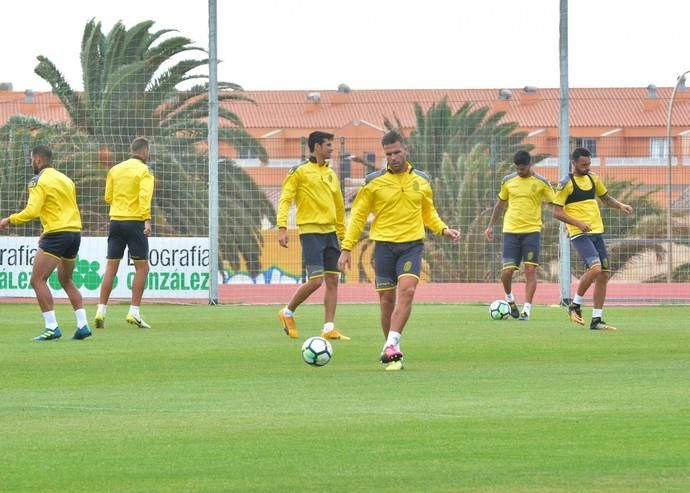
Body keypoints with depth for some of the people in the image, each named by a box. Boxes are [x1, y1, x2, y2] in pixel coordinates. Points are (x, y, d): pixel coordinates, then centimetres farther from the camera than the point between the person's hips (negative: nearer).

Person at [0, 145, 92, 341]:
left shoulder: (39, 181, -7)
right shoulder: (65, 179, 17)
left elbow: (31, 211, -17)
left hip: (56, 234, -8)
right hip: (75, 232, 8)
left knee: (38, 280, -6)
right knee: (66, 280, 21)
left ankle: (52, 327, -15)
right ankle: (82, 325, 12)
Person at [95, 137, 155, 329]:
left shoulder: (115, 170, 11)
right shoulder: (144, 171, -5)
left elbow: (108, 197, 13)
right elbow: (145, 196, -19)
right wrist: (147, 220, -26)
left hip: (115, 220, 5)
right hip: (135, 221, -5)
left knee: (111, 268, 6)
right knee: (142, 268, 3)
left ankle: (101, 310, -1)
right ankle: (134, 312, -4)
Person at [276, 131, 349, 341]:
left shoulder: (330, 173, 16)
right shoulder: (299, 171, -4)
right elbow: (285, 199, -9)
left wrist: (342, 234, 21)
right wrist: (282, 227, -20)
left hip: (330, 232, 7)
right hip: (311, 231, -7)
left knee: (332, 280, 1)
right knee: (315, 280, -13)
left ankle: (329, 328, 4)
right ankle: (288, 312, 8)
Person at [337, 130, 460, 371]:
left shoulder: (421, 180, 8)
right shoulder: (373, 182, 0)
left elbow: (429, 213, 21)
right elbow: (358, 216, 4)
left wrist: (443, 229, 3)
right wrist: (347, 248, -2)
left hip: (412, 244, 0)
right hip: (384, 245, 0)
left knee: (406, 290, -20)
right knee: (387, 299, 1)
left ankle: (391, 346, -25)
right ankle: (392, 351, 15)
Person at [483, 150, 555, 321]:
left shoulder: (541, 183, -1)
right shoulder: (508, 181, 6)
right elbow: (500, 203, 18)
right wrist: (491, 226, 20)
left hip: (532, 231, -2)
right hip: (511, 230, 2)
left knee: (530, 270, -8)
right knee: (507, 271, -6)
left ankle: (527, 309, -4)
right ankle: (509, 299, 22)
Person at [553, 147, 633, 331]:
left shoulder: (593, 179, 13)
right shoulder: (566, 184, -7)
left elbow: (605, 197, 29)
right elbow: (557, 212, -9)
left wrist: (620, 205, 9)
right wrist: (578, 223, -21)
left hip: (597, 232, 7)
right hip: (579, 234, -7)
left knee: (604, 274, 3)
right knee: (595, 267, -25)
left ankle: (597, 320, 9)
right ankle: (575, 305, -6)